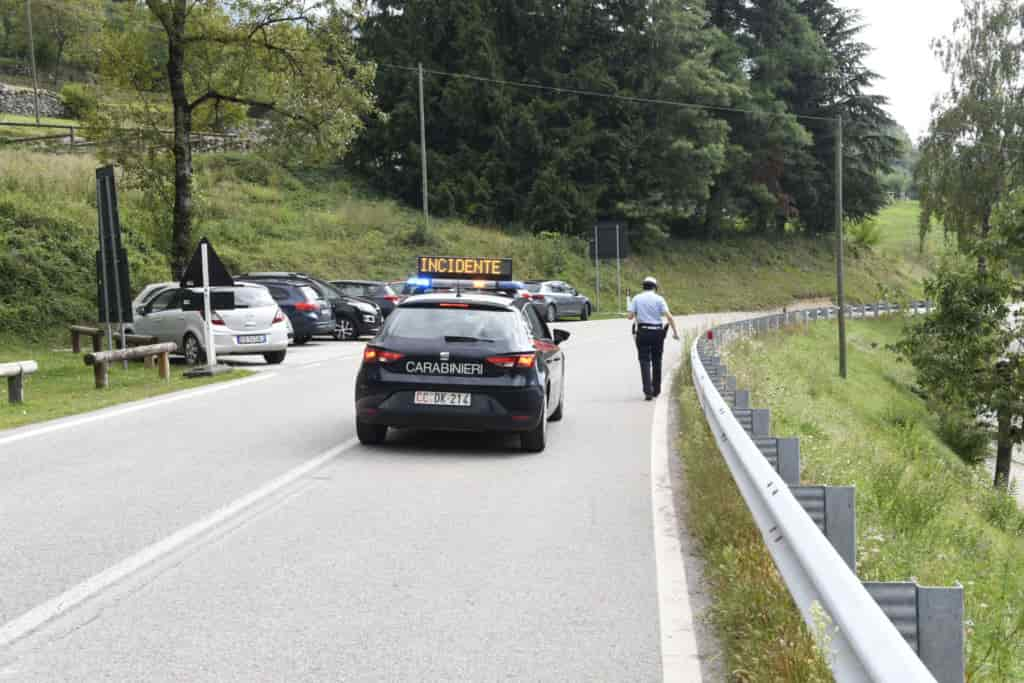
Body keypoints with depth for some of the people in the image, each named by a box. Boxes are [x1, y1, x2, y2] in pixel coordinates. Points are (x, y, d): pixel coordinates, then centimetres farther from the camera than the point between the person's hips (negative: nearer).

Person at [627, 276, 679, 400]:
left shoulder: (636, 298, 2)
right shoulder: (659, 299, -1)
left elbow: (630, 316, -4)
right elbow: (669, 316, -10)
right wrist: (675, 332, -4)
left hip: (642, 332, 0)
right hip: (657, 333, 1)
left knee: (645, 362, -1)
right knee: (656, 361, 16)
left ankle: (648, 391, -16)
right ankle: (656, 390, 26)